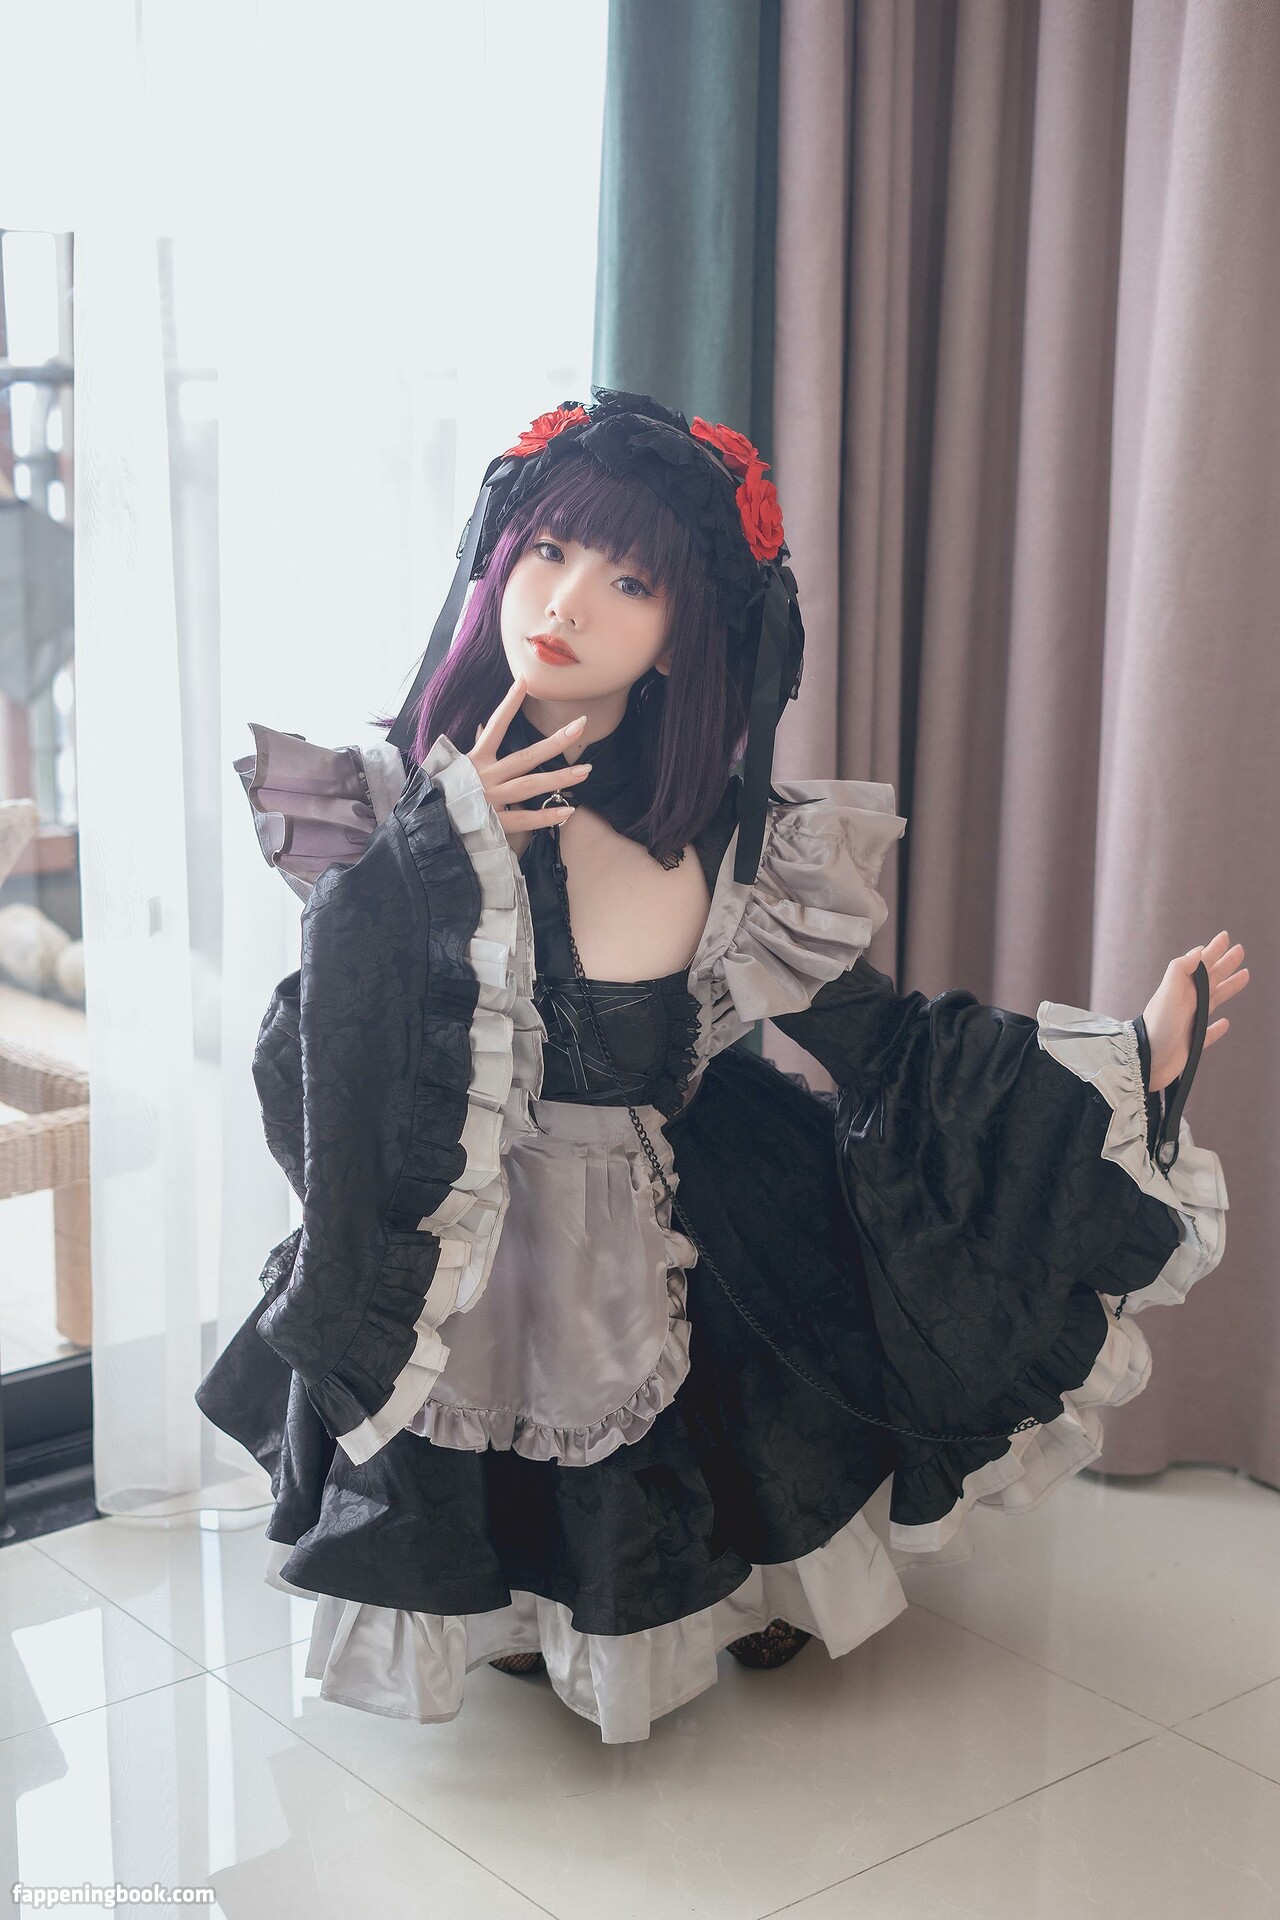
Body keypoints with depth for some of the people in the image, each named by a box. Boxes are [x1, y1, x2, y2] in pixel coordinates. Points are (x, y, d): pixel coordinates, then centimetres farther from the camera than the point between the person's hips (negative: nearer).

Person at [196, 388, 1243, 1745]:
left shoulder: (727, 841, -11)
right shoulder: (400, 802, -10)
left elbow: (882, 1044, -7)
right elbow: (312, 1064, -18)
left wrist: (1128, 1054, -14)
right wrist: (435, 848, -26)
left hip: (661, 1251, 0)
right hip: (447, 1262, 0)